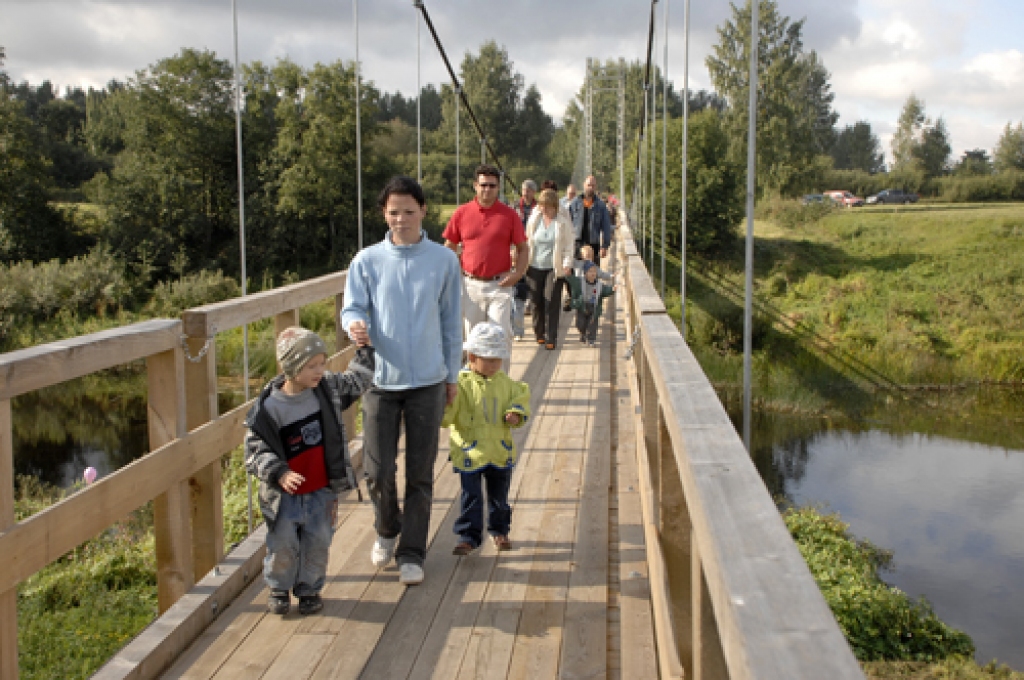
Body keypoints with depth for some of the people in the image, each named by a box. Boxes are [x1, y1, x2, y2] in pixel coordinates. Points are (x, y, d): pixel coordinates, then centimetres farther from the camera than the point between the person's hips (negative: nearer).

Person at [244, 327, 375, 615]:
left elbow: (356, 381, 18)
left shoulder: (328, 388, -2)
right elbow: (255, 450, -14)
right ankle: (278, 588, 26)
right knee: (283, 543, 0)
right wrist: (279, 474, -27)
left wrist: (366, 349, 11)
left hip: (321, 491, 3)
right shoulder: (268, 406, -15)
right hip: (285, 493, -3)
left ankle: (309, 589, 25)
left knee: (318, 542, 4)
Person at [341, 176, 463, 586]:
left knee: (420, 475, 6)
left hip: (428, 382, 0)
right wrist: (355, 326, -26)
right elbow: (351, 308, -1)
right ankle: (388, 530, 32)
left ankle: (411, 553, 20)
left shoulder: (444, 260, 1)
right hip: (381, 380, 0)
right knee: (378, 471, 2)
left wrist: (452, 375, 8)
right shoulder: (367, 261, -1)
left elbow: (451, 321, 6)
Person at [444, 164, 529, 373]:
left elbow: (523, 248, 5)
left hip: (500, 285, -2)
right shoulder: (462, 213, 3)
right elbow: (450, 247, 11)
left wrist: (518, 272, -10)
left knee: (502, 333, -5)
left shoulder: (509, 215, 0)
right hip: (471, 284, 2)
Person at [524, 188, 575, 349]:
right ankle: (539, 334, 21)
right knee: (536, 301, 6)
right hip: (535, 266, 3)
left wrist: (567, 264, -10)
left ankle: (551, 338, -2)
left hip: (555, 268, -3)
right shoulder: (534, 219, 6)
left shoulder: (563, 221, -3)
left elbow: (568, 245, -1)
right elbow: (527, 241, 14)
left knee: (552, 302, -7)